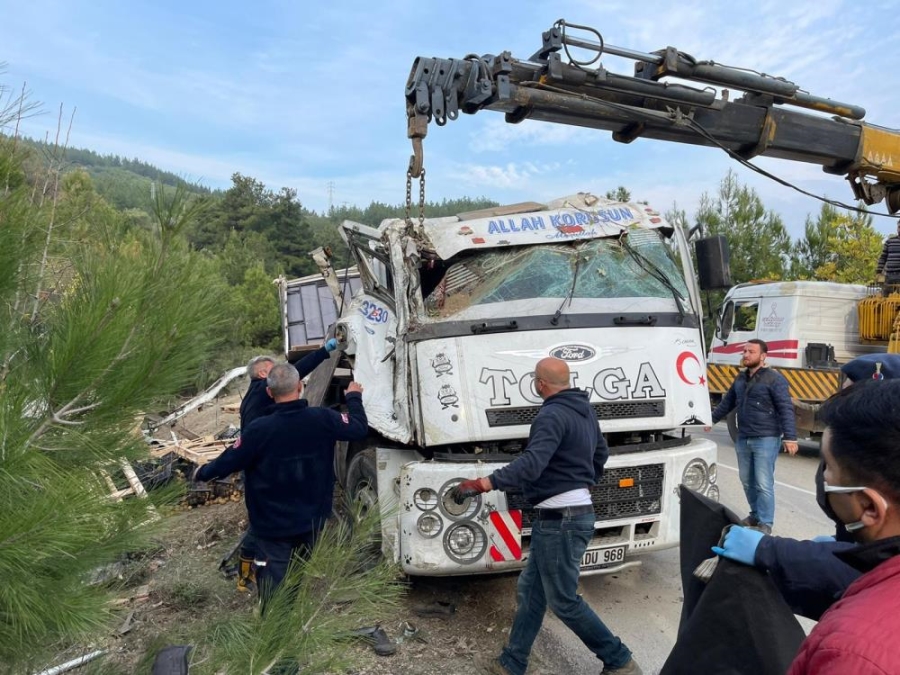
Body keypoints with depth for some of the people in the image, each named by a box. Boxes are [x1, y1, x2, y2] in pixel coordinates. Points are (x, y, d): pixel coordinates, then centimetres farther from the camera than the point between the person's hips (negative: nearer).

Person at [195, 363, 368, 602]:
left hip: (273, 526, -3)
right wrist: (354, 397, 16)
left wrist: (202, 473, 10)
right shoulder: (322, 419, -16)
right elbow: (359, 428, -1)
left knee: (273, 581, 10)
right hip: (312, 520, 4)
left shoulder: (259, 429, -22)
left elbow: (228, 462, -11)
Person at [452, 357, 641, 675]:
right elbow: (600, 454, 24)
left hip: (559, 520, -10)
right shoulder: (584, 410, 11)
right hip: (577, 511, 10)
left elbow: (530, 465, -33)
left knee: (564, 601, 5)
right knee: (530, 590, 16)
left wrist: (480, 484, -35)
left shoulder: (552, 415, -20)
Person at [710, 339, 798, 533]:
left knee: (764, 484, -3)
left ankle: (765, 523, 7)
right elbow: (727, 402, 23)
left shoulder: (774, 379, -9)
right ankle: (755, 515, 29)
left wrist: (790, 437, -21)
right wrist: (711, 419, 26)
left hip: (766, 439, -7)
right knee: (747, 481, 14)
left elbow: (786, 409, -14)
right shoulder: (740, 378, 12)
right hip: (743, 439, 7)